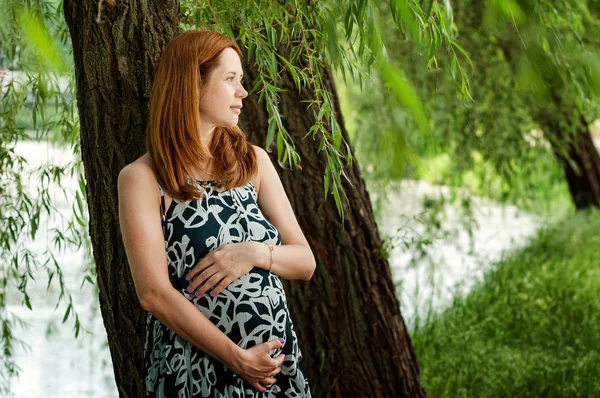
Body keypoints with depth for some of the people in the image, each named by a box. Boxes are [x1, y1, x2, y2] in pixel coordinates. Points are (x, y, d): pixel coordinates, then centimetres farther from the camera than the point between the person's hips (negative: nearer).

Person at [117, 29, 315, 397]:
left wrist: (254, 253, -15)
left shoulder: (253, 161, 5)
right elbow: (154, 293, -15)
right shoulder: (142, 178, -8)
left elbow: (305, 262, 5)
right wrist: (237, 358, -18)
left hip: (277, 363, 5)